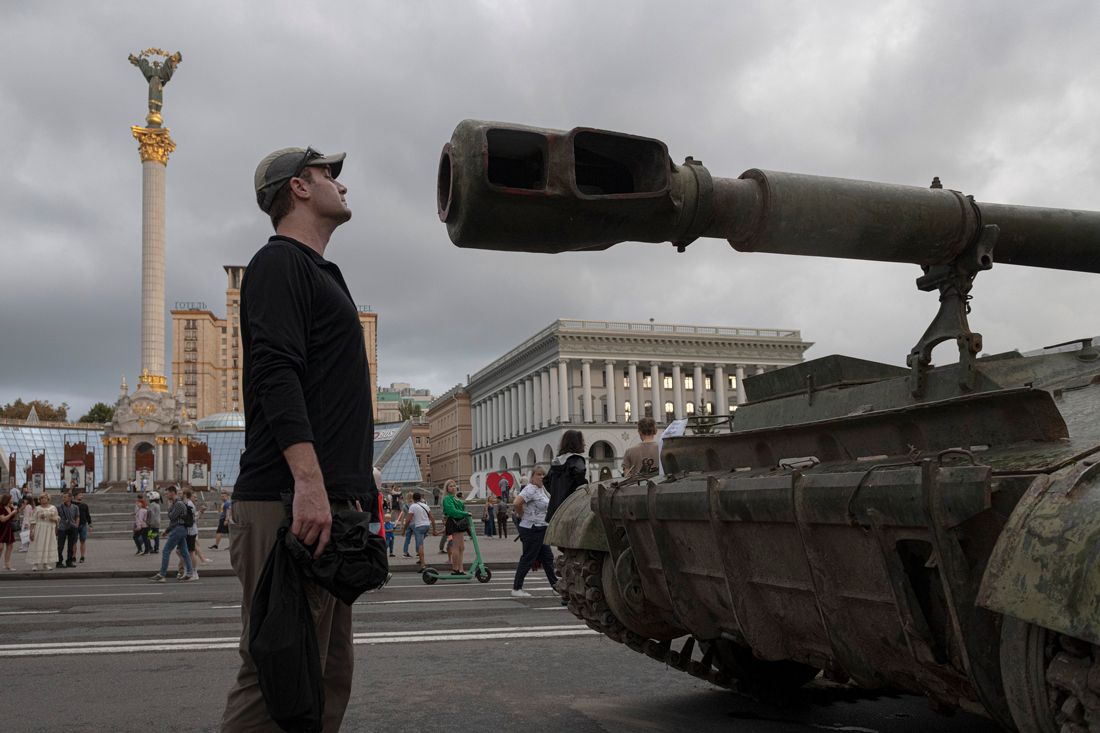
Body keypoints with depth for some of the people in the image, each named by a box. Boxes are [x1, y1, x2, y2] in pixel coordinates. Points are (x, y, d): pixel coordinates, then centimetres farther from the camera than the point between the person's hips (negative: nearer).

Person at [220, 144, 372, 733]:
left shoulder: (319, 273, 27)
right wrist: (309, 480, -27)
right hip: (290, 502, -10)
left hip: (329, 504, 10)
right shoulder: (280, 262, -2)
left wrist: (355, 483, 25)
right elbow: (275, 373, -17)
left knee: (329, 677, 10)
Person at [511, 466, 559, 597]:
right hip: (532, 530, -10)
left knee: (547, 557, 13)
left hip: (541, 530, 10)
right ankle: (516, 589, 5)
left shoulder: (542, 489, 12)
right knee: (528, 559, -3)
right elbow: (517, 503, -30)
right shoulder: (530, 489, -18)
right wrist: (523, 515, -14)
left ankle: (555, 584, 21)